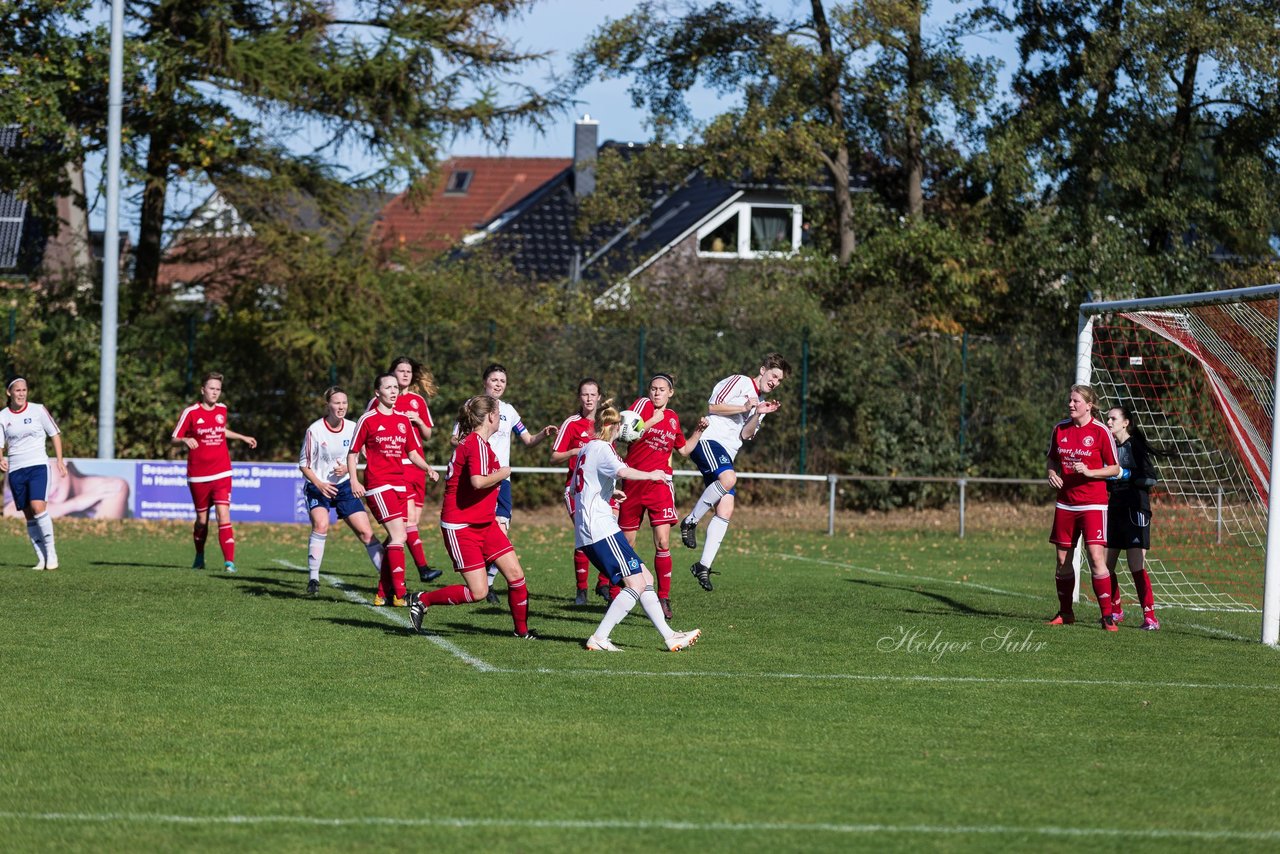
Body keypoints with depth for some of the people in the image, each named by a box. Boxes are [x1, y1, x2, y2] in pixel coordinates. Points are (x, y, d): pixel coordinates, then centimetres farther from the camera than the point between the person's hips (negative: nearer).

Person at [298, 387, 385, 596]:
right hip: (318, 487, -3)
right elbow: (304, 464, -5)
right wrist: (319, 484, -18)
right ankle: (313, 579, -19)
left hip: (344, 485, 3)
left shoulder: (352, 428, -3)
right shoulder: (315, 430, -13)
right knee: (321, 524, -28)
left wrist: (347, 469, -10)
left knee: (366, 532, -1)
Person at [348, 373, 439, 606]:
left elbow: (412, 452, 19)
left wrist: (427, 468, 1)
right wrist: (354, 481, -10)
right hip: (377, 485, -7)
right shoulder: (368, 420, -3)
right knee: (398, 534, -16)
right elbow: (353, 453, 1)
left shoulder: (403, 420, 13)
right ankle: (399, 593, -16)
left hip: (399, 485, 7)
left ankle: (383, 593, 16)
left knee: (394, 538, 7)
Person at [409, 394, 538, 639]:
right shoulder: (477, 444, -18)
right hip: (461, 526, -10)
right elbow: (478, 481, -31)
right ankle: (422, 600, 6)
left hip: (485, 524, 10)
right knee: (478, 592, -9)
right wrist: (503, 473, -13)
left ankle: (522, 629, 14)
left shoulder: (480, 443, 12)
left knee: (515, 573, 2)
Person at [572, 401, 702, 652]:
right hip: (601, 527, -10)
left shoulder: (585, 449, 20)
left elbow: (573, 490, 33)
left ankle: (669, 637, 5)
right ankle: (599, 638, -15)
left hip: (585, 532, 10)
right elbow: (623, 471, -29)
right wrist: (650, 475, -20)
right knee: (636, 584, -13)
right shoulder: (602, 448, -8)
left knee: (646, 578, 9)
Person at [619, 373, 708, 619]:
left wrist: (699, 430, 12)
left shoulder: (673, 418, 11)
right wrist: (652, 421, -20)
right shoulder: (643, 405, -1)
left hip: (659, 483, 2)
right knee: (626, 543, 7)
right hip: (633, 482, -2)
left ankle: (663, 599, -7)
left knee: (662, 543, -12)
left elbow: (684, 449, 24)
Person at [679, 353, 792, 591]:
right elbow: (713, 406, -6)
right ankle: (690, 521, -20)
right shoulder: (740, 382, 3)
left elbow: (745, 434, 14)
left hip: (726, 455, 8)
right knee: (728, 478, -35)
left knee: (726, 511, -4)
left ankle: (704, 565, -3)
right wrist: (745, 408, -9)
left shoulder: (761, 403, 26)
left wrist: (759, 414, -1)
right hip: (709, 440, -8)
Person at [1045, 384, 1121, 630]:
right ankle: (1065, 613, 22)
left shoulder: (1101, 432, -7)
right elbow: (1053, 459, 20)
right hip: (1065, 503, 5)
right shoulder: (1060, 429, 7)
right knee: (1063, 559, 9)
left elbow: (1114, 469, -4)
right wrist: (1052, 472, -1)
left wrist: (1089, 472, -18)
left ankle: (1107, 615, -11)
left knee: (1096, 556, -14)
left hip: (1093, 503, -5)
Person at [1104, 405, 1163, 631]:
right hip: (1112, 509, 7)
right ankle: (1115, 611, 24)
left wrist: (1125, 474, -16)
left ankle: (1150, 617, -10)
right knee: (1106, 565, 6)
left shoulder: (1135, 446, -5)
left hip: (1134, 510, -7)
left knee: (1136, 566, -12)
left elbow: (1150, 477, -12)